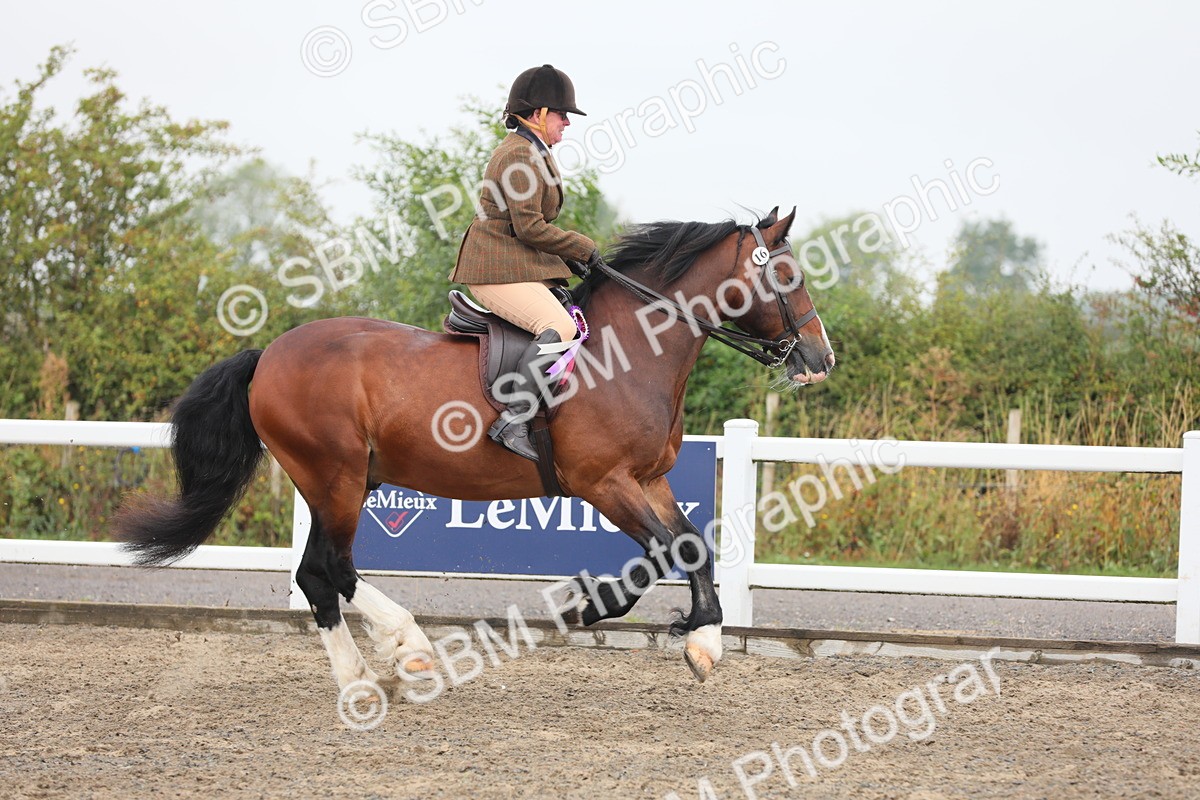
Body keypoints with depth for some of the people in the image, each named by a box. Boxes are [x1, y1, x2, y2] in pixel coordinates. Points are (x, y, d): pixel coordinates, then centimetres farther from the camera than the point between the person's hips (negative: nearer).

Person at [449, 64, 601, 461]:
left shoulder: (532, 153, 21)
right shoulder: (520, 156, -14)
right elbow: (530, 227, -19)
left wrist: (569, 256, 13)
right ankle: (514, 420, -35)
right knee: (559, 327, -28)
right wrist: (582, 249, -9)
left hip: (520, 265, 11)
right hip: (500, 271, -11)